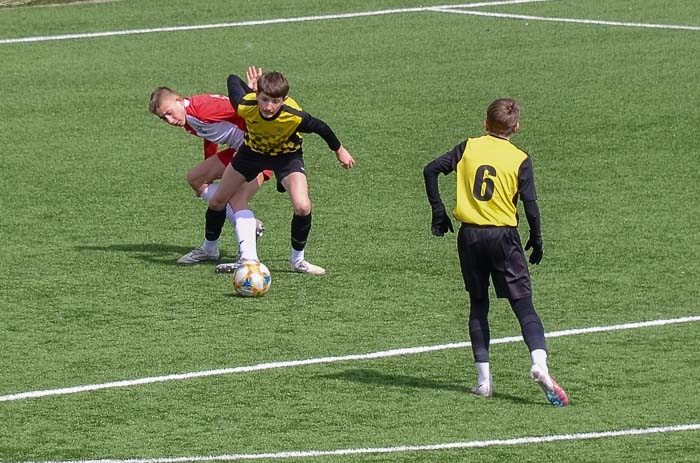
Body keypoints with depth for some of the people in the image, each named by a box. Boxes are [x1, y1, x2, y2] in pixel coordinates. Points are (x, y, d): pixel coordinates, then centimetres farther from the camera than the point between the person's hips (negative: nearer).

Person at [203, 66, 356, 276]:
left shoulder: (295, 117, -39)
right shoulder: (245, 106, -36)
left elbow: (320, 127, -18)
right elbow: (233, 80, -15)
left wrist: (339, 150, -2)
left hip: (286, 155, -2)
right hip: (252, 149, 2)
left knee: (302, 206, -23)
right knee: (217, 201, 7)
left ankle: (298, 260, -1)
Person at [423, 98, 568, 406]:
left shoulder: (468, 147, 4)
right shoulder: (519, 159, -3)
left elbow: (431, 170, -1)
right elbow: (530, 204, -7)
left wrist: (439, 213, 6)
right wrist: (536, 242, 4)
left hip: (469, 235, 2)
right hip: (503, 236, -2)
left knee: (478, 305, 13)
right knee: (524, 305, -3)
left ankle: (483, 378, 8)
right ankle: (539, 363, -26)